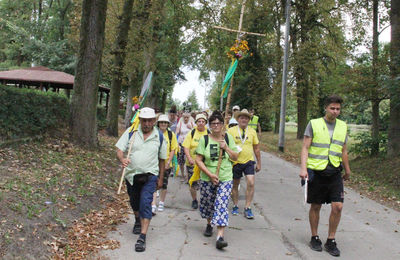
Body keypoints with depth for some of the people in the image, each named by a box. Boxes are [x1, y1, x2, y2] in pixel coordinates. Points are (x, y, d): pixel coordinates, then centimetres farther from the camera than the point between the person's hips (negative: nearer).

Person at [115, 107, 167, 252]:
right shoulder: (130, 132, -2)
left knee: (145, 203, -16)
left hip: (150, 176, -2)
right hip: (131, 175, 2)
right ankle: (138, 221, 50)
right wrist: (122, 159, -28)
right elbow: (119, 150, -5)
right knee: (134, 201, 19)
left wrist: (160, 178, 11)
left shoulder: (159, 137, 1)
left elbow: (162, 159, 9)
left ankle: (142, 237, -14)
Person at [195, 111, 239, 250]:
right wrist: (210, 174, -14)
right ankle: (209, 224, 44)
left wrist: (226, 147, -11)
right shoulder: (204, 139, -1)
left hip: (225, 178, -1)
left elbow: (235, 157, 6)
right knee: (208, 203, 14)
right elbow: (198, 160, -4)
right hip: (207, 179, 1)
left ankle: (220, 236, -14)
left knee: (222, 205, -11)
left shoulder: (228, 138, 4)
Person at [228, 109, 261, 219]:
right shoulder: (231, 131, -3)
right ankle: (235, 206, 28)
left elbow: (256, 148, 11)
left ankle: (247, 208, -1)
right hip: (235, 162, -1)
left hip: (249, 161, 1)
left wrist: (259, 163, 12)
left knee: (251, 183, -11)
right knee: (235, 185, 10)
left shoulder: (252, 131, 5)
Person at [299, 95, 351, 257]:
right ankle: (315, 238, 23)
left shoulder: (343, 126, 11)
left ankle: (331, 241, 11)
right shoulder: (314, 124, 0)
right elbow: (305, 148, -3)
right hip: (316, 172, -3)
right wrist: (303, 168, -13)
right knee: (315, 206, 6)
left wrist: (347, 171, 25)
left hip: (335, 172, 3)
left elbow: (343, 151, 20)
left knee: (337, 206, -4)